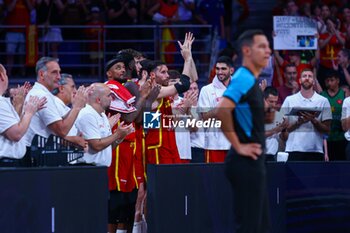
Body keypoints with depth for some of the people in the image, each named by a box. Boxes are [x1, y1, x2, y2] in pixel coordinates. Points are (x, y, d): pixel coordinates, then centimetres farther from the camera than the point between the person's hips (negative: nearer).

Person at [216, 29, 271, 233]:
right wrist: (238, 146, -22)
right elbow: (222, 110, -31)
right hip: (246, 163, -10)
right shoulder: (244, 79, -16)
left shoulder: (252, 80, 15)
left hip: (254, 163, 10)